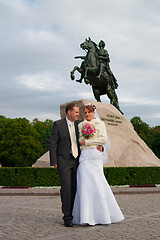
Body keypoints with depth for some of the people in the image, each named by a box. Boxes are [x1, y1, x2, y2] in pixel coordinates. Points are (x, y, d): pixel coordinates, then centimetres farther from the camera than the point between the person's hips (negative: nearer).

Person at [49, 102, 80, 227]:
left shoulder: (78, 124, 10)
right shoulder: (58, 124, -4)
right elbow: (53, 144, -5)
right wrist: (54, 162, -10)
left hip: (76, 160, 5)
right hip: (63, 161, -4)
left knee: (75, 188, 4)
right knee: (66, 188, -10)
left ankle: (74, 213, 16)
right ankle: (67, 217, -4)